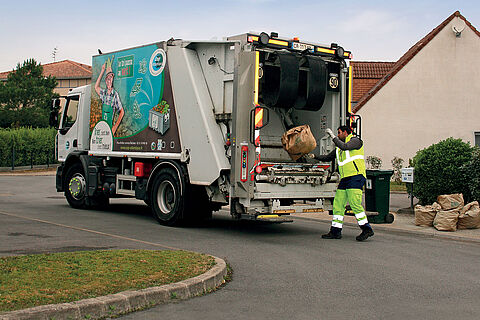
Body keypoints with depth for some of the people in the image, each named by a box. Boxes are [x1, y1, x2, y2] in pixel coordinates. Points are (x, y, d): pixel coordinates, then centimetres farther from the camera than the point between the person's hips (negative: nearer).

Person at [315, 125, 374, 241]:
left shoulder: (355, 140, 0)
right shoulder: (338, 148, 23)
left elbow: (344, 147, -19)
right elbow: (328, 158, 31)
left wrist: (332, 136, -13)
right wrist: (314, 156, 24)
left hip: (356, 176, -8)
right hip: (345, 179, 8)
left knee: (355, 203, -18)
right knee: (338, 204, 4)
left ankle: (366, 229, -15)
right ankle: (335, 231, 9)